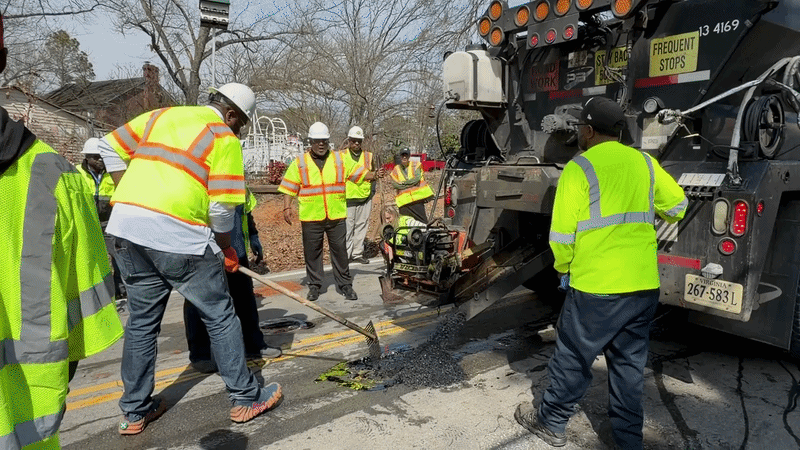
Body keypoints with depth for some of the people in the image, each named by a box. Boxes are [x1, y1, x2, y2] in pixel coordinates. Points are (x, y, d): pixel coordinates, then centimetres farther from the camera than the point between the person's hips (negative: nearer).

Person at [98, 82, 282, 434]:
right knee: (220, 318, 9)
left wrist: (133, 198, 18)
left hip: (125, 225, 7)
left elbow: (110, 147, 18)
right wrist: (227, 251, 9)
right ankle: (245, 399, 21)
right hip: (178, 234, -6)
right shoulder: (224, 138, 0)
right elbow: (222, 208, -6)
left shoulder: (161, 115, 18)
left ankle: (135, 412, 31)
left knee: (141, 321, 19)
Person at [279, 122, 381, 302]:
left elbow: (360, 172, 6)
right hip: (311, 218, -1)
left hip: (336, 216, 1)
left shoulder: (340, 159, 9)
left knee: (340, 251, 6)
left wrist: (374, 175, -11)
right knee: (312, 253, 7)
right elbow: (289, 187, 5)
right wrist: (287, 207, -6)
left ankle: (345, 285, 18)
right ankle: (314, 286, 21)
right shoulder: (299, 163, 5)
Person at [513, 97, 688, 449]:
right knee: (629, 364, 17)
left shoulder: (579, 169, -10)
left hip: (595, 288, -6)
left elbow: (562, 232, -11)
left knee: (572, 360, 11)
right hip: (644, 287, 6)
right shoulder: (645, 163, 7)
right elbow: (677, 206, 17)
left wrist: (563, 268, 6)